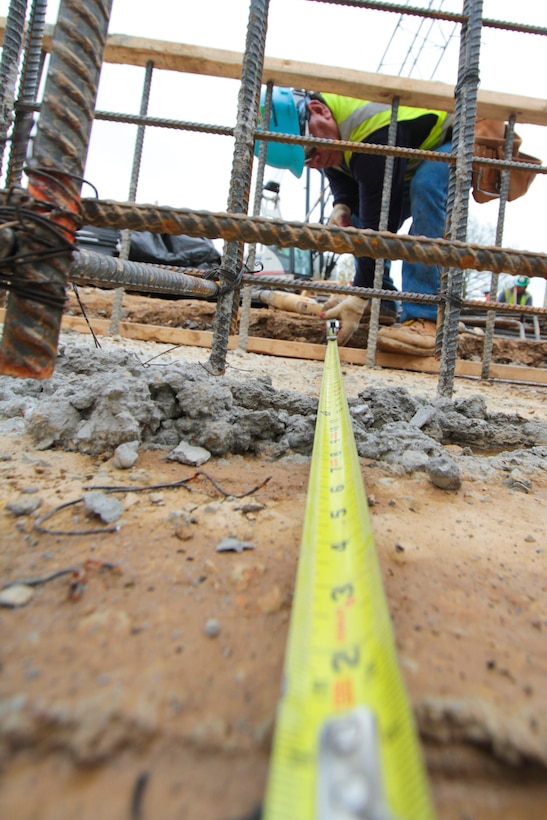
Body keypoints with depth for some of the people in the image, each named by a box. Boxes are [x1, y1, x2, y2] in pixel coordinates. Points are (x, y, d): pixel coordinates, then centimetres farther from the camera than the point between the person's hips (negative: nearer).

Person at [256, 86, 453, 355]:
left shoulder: (373, 134, -38)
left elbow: (381, 223, -39)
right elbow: (340, 173, 5)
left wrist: (359, 300, -40)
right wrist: (342, 205, -18)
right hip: (411, 164, 8)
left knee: (425, 187, -37)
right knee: (360, 210, -2)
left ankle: (424, 321, -38)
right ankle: (383, 307, 1)